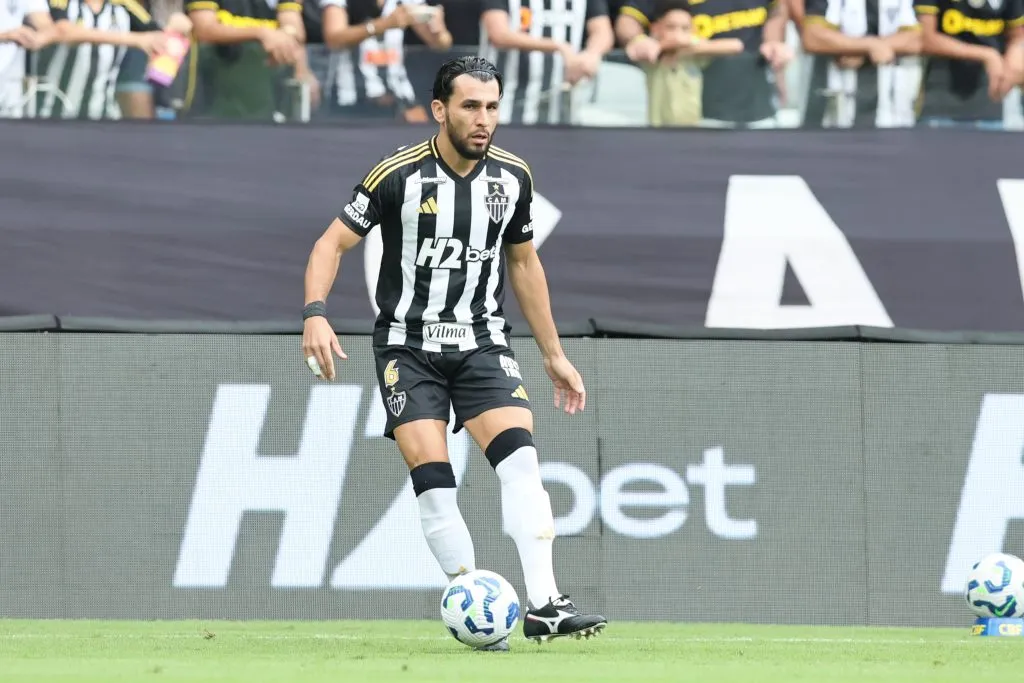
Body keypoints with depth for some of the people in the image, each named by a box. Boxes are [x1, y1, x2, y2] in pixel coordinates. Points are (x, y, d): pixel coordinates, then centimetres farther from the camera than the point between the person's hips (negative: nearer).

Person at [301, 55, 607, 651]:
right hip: (409, 345, -3)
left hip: (482, 342, 3)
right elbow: (334, 243, -5)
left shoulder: (512, 177, 1)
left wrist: (555, 355, 18)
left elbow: (523, 263, 16)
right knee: (433, 478, -15)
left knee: (520, 457, -18)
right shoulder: (399, 176, -12)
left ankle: (545, 606, -22)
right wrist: (316, 314, -23)